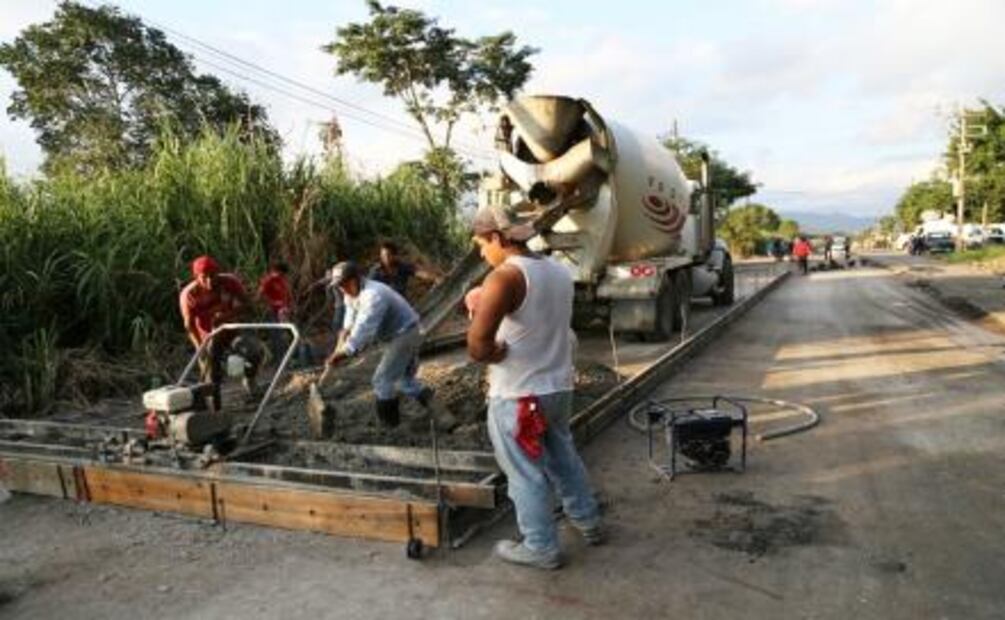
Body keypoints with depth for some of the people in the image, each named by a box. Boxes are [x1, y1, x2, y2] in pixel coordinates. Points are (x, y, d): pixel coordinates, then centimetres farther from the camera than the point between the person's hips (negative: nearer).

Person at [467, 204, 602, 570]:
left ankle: (541, 548, 22)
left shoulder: (505, 277, -22)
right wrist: (483, 300, 8)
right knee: (563, 458, 25)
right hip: (558, 386, 8)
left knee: (526, 474, 9)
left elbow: (478, 342, -35)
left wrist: (490, 354, -13)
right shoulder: (558, 271, 5)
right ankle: (588, 522, 40)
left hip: (517, 396, -8)